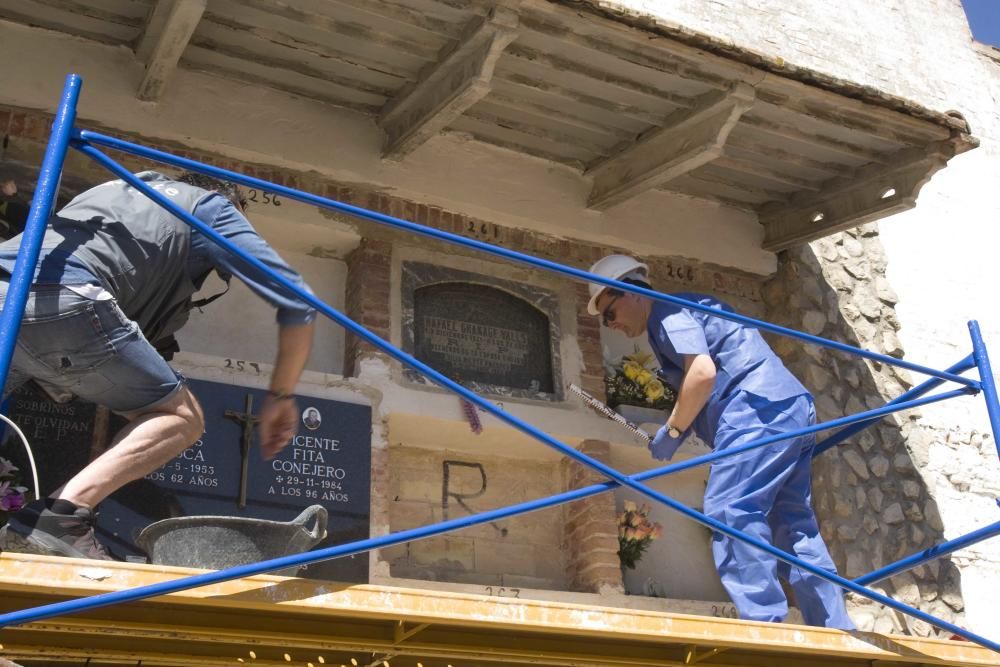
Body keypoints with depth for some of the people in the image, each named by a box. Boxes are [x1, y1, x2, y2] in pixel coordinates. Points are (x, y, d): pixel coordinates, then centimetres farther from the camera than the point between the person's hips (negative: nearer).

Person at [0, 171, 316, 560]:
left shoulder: (117, 188, 38)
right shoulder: (212, 206, 20)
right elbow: (298, 304, 13)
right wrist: (281, 397, 22)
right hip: (61, 301, -7)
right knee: (182, 417, 7)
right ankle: (61, 515, -13)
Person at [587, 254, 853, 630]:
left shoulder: (667, 312, -1)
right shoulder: (682, 312, 29)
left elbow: (703, 373, -16)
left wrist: (671, 431, -6)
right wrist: (682, 428, 16)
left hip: (759, 408, -10)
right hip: (791, 409, 10)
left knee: (730, 510, -15)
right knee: (791, 521, 8)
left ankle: (763, 624, -21)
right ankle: (835, 630, 7)